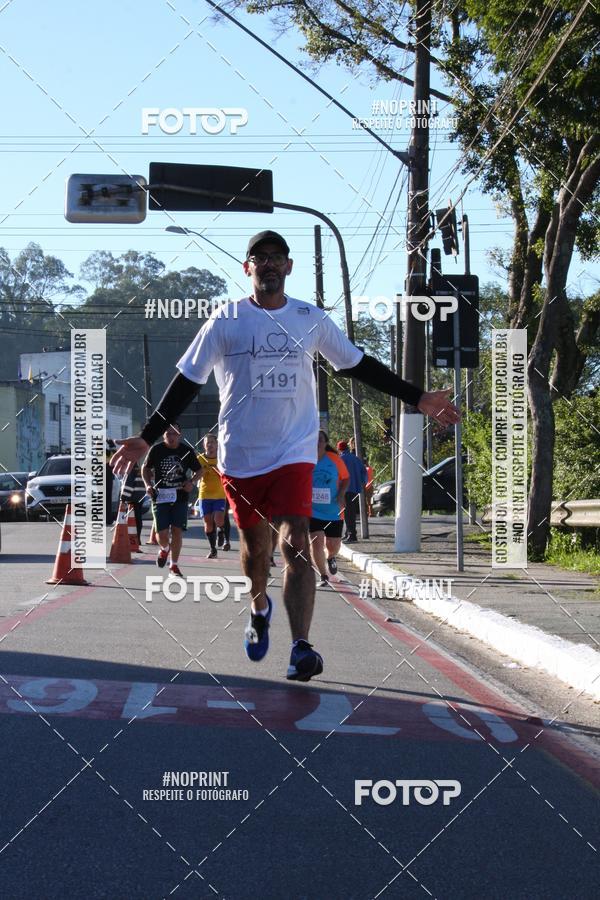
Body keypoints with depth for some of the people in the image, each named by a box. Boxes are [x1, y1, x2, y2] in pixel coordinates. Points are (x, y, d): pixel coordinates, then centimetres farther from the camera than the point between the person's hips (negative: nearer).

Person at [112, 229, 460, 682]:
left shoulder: (311, 319, 5)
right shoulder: (226, 320, -1)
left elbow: (359, 365, 16)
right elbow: (188, 381, 2)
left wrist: (418, 398, 14)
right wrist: (147, 438, -2)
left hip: (294, 452, 0)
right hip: (240, 454, 1)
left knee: (296, 545, -16)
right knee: (255, 545, 13)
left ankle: (302, 647, -21)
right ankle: (260, 608, 44)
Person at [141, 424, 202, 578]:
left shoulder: (187, 451, 1)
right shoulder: (156, 450, -2)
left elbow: (198, 470, 13)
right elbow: (145, 468, 13)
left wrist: (192, 482, -6)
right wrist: (148, 484, -4)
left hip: (180, 497, 1)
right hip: (160, 497, -1)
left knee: (177, 530, -4)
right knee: (162, 533, -6)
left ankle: (174, 565, 12)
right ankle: (164, 549, 31)